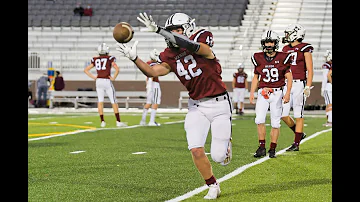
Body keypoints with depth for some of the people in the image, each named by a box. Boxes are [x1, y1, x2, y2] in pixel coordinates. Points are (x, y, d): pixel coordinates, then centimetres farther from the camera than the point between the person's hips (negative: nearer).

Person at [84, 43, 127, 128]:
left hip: (98, 81, 4)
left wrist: (93, 77, 9)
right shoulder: (109, 58, -6)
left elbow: (86, 70, 9)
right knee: (114, 102, 3)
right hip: (107, 81, -3)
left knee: (100, 101, 10)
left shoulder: (95, 60, 6)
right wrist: (113, 78, -6)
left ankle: (102, 121, 5)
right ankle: (118, 121, 2)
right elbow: (117, 69, -18)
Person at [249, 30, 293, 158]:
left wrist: (288, 93, -7)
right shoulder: (258, 58, 4)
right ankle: (262, 147, -2)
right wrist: (252, 93, 6)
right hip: (263, 92, 1)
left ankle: (272, 150, 12)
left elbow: (289, 77, 2)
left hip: (277, 93, -1)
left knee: (275, 123, 1)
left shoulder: (283, 58, -2)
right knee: (259, 120, -13)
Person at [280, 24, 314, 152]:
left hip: (299, 84, -6)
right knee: (283, 114, 2)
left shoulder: (305, 48, -5)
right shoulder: (286, 49, 13)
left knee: (298, 115, -1)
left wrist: (308, 87, -14)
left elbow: (310, 70, -6)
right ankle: (299, 134, 24)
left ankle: (296, 143, 6)